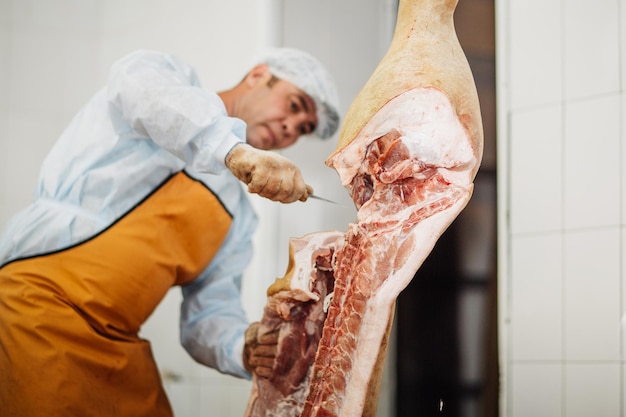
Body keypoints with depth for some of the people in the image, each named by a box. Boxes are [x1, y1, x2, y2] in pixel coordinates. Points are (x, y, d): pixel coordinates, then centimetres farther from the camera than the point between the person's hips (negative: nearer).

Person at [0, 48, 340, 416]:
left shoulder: (238, 216, 19)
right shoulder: (167, 74, 2)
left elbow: (210, 311, 10)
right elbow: (145, 89, -23)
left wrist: (242, 349, -14)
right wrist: (236, 150, -38)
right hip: (40, 304, -7)